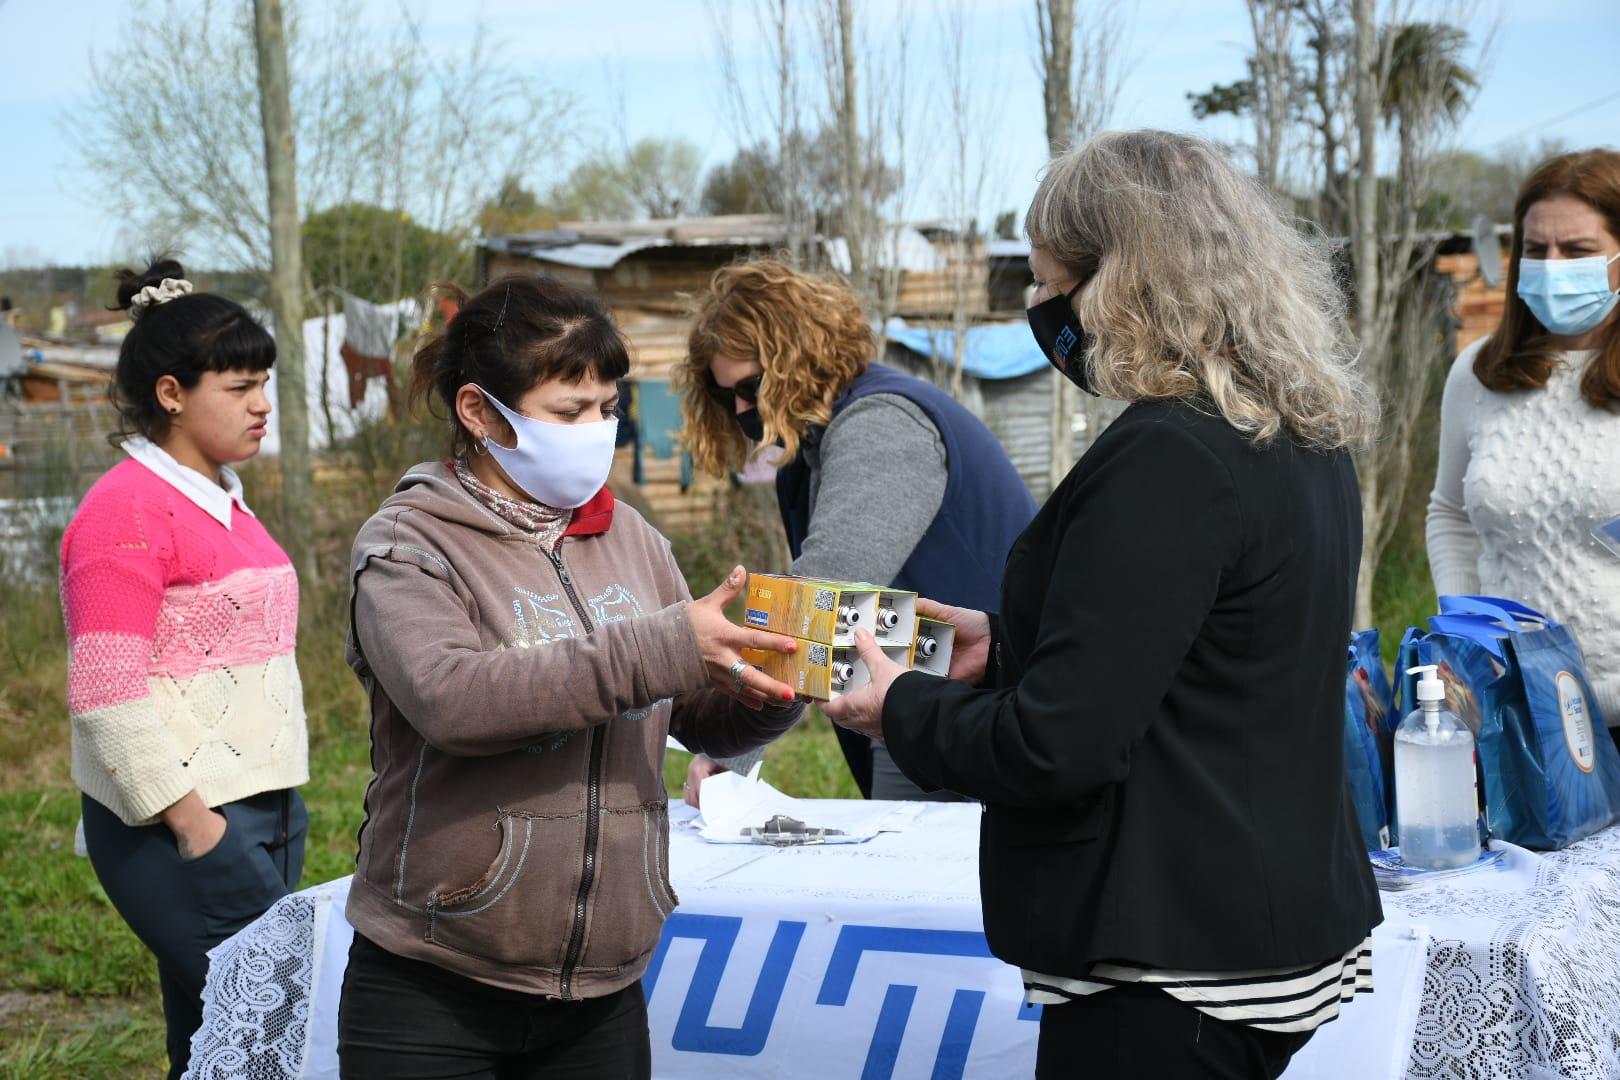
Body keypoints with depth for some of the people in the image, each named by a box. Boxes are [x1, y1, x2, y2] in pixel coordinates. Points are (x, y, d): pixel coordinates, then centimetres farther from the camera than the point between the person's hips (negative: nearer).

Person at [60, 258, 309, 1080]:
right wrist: (193, 826, -18)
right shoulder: (127, 511, -13)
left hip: (262, 815, 9)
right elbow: (105, 696, -18)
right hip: (185, 823, -9)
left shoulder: (221, 501, 16)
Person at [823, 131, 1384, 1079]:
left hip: (1178, 967, -10)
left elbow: (1056, 747, -22)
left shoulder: (1168, 460, -22)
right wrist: (1010, 642, 17)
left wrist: (901, 707, -6)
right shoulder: (1306, 440, 8)